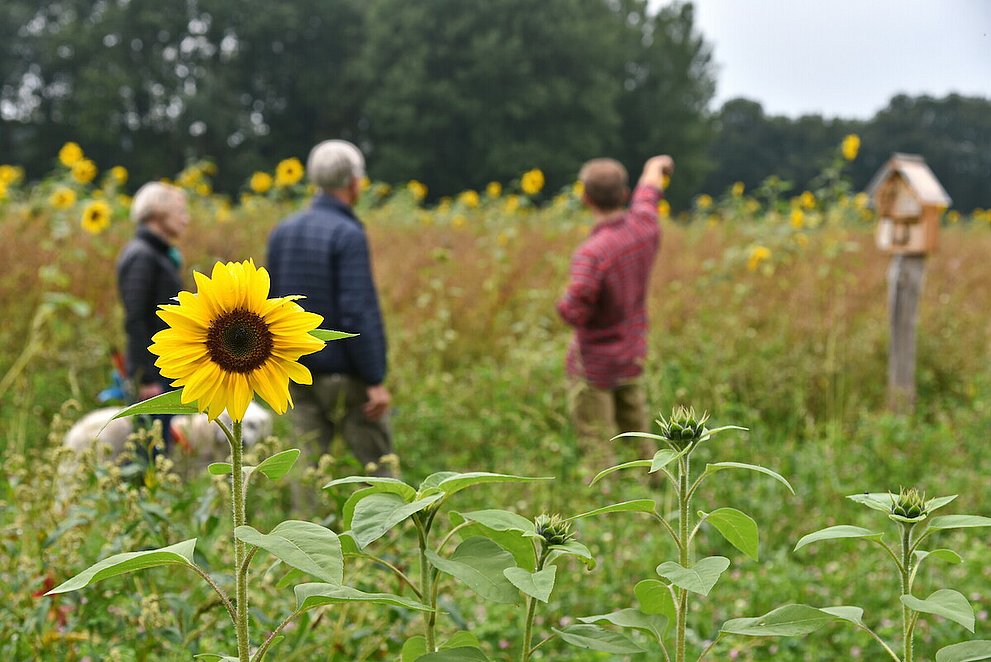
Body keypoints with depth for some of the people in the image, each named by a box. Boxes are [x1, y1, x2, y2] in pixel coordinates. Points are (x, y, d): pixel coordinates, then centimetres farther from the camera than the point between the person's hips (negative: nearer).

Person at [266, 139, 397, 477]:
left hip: (298, 373, 7)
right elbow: (359, 312, -20)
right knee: (378, 463, 2)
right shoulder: (348, 235, -14)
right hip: (343, 373, -6)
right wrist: (376, 381, -17)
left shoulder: (282, 231, 8)